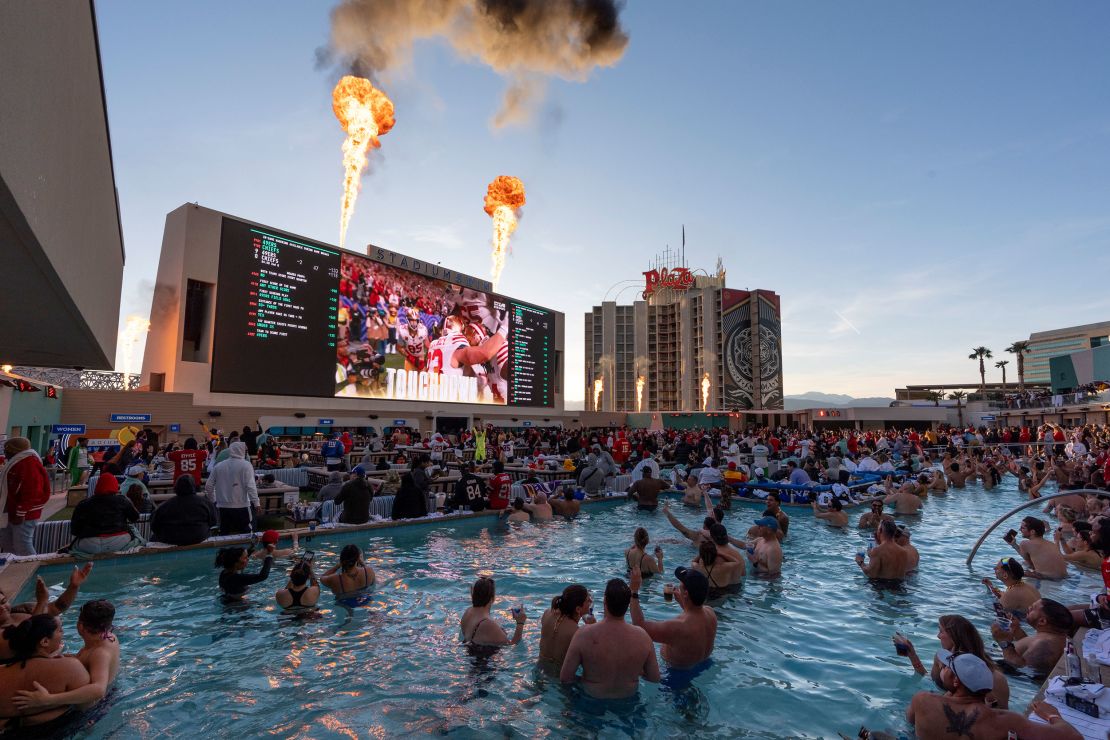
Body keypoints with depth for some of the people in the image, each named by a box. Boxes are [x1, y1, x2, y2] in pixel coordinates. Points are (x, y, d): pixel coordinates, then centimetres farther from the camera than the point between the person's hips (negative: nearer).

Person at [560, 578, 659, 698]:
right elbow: (655, 678, -9)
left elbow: (564, 678, -19)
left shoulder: (584, 635, -28)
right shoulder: (641, 636, -22)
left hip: (593, 697, -2)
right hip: (629, 696, 2)